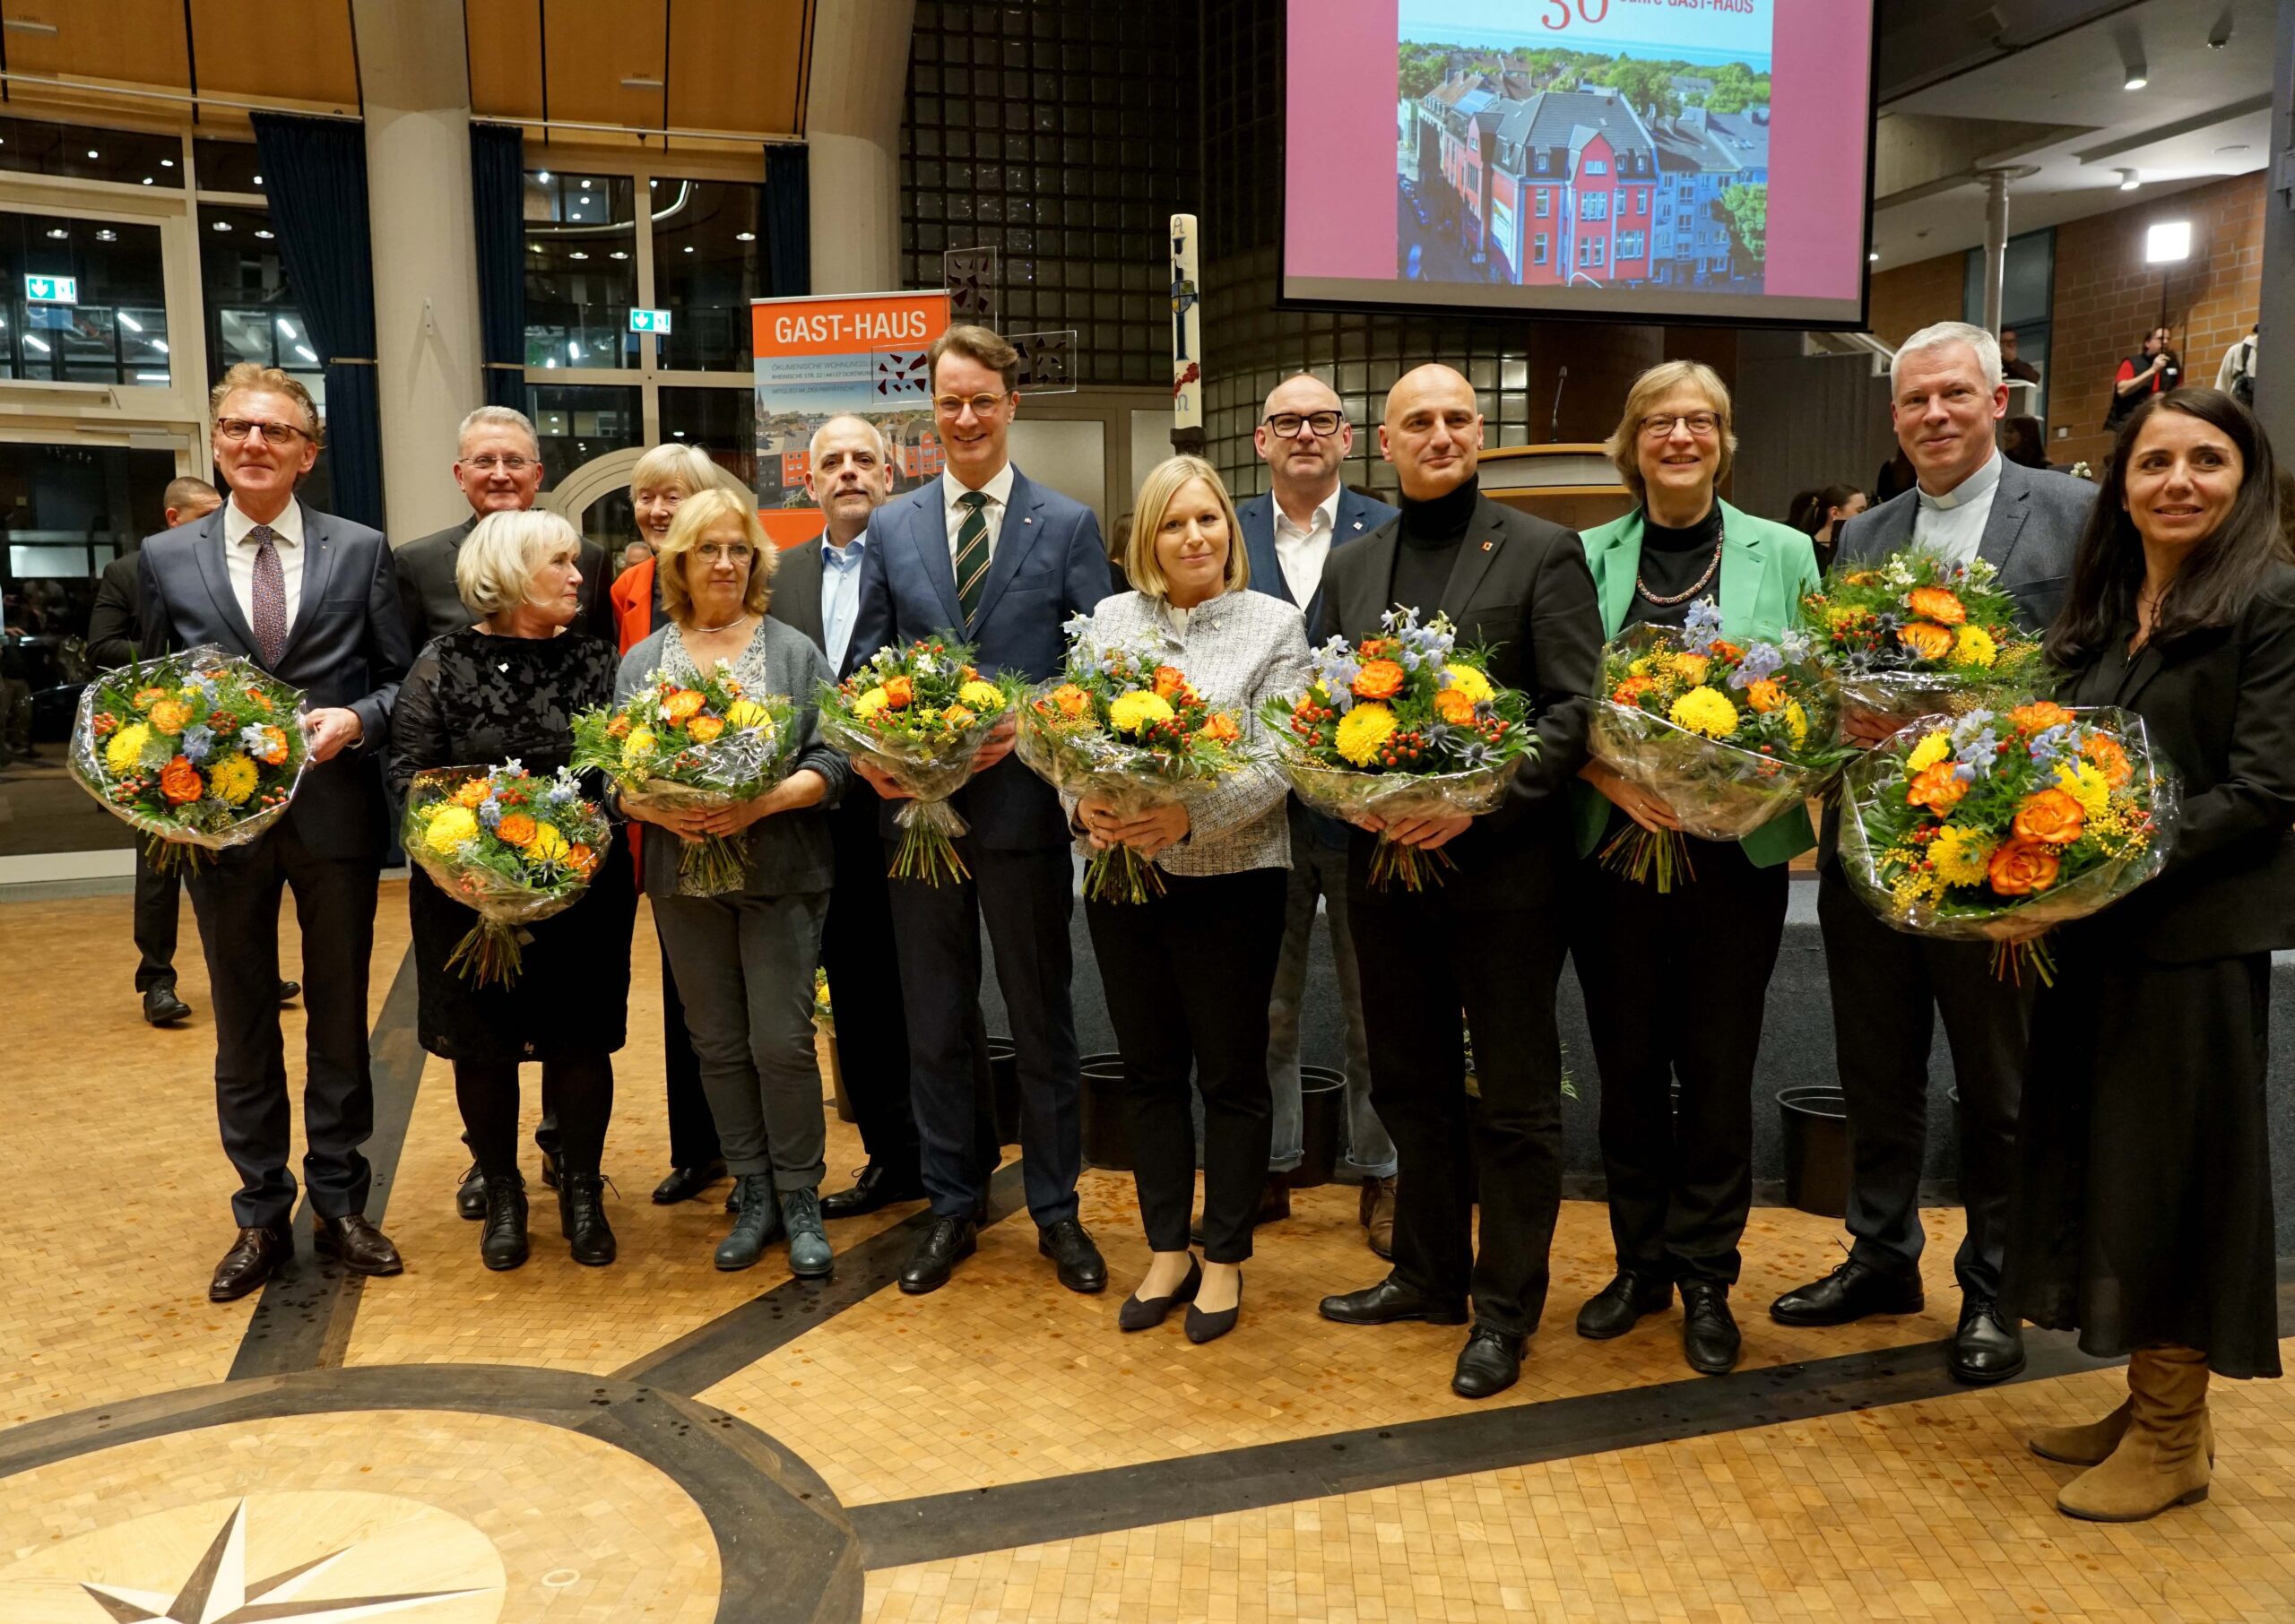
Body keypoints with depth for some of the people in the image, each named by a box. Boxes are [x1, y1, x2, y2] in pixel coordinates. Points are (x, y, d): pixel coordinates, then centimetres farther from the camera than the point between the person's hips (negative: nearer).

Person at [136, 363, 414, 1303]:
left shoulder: (360, 551, 2)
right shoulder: (166, 559, 5)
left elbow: (400, 677, 3)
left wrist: (356, 718, -16)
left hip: (336, 813, -1)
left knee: (340, 1016, 10)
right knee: (242, 1025, 11)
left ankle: (341, 1204, 25)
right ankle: (261, 1217, 24)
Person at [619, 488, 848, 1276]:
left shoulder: (793, 651, 2)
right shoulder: (642, 662, 10)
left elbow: (830, 761, -4)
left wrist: (764, 802, -19)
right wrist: (656, 808, -14)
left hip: (781, 877, -3)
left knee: (782, 1042, -3)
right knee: (718, 1044, 9)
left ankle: (800, 1200, 13)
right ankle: (752, 1196, 22)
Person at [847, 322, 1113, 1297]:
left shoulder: (1068, 525, 1)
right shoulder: (891, 528, 8)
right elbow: (866, 661, 8)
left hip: (1023, 805, -2)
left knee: (1042, 1017, 9)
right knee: (934, 1023, 12)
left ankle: (1056, 1211, 25)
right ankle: (952, 1208, 27)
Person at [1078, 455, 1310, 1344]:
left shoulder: (1274, 623, -2)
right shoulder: (1111, 618, 8)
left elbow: (1278, 762, -10)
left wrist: (1191, 816, -23)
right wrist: (1083, 802, -15)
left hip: (1229, 879, -3)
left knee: (1232, 1074, 7)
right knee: (1149, 1070, 12)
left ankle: (1225, 1260, 24)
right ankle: (1166, 1252, 28)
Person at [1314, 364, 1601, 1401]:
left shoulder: (1542, 553, -2)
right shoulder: (1348, 568, 11)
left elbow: (1578, 706, -9)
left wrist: (1482, 799, -19)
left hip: (1502, 862, -5)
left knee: (1513, 1100, 6)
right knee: (1410, 1086, 16)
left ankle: (1504, 1312, 20)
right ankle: (1430, 1275, 32)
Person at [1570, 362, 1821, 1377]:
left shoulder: (1782, 554, 4)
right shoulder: (1588, 557, 5)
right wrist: (1611, 776, -15)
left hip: (1736, 853, -1)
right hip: (1613, 847, 1)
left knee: (1717, 1071, 7)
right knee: (1627, 1066, 10)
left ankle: (1707, 1277, 23)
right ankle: (1641, 1263, 27)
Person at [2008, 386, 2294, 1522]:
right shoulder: (2103, 608, 12)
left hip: (2194, 935, -6)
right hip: (2091, 935, 7)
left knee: (2174, 1165, 3)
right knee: (2104, 1161, 12)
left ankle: (2174, 1437, 19)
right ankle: (2146, 1400, 28)